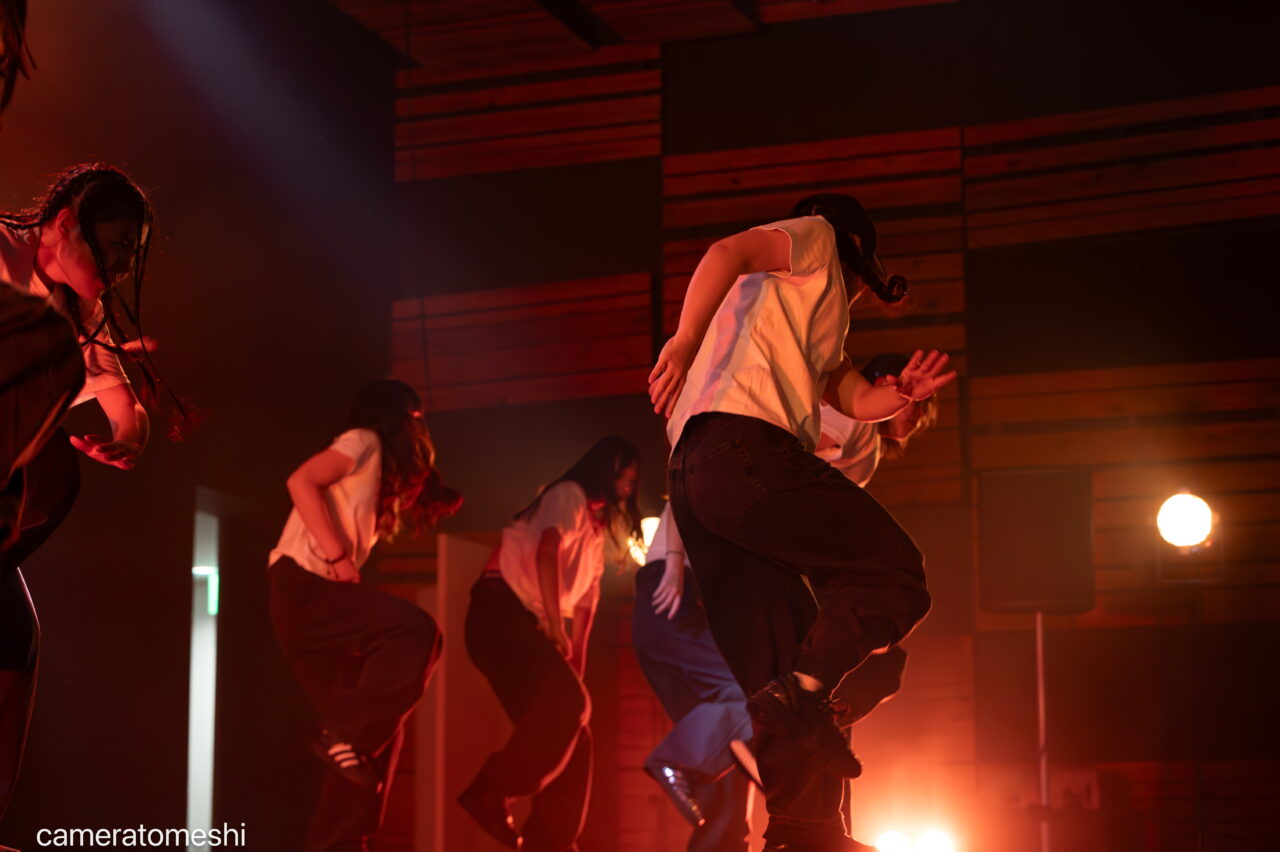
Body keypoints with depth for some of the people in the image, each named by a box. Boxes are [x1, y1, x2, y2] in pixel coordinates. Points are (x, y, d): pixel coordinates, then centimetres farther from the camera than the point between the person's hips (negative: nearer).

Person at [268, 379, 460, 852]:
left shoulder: (381, 474, 27)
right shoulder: (365, 441, 1)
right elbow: (301, 482, -15)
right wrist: (339, 557, -19)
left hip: (318, 597, 9)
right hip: (302, 585, -9)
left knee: (380, 725, 3)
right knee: (416, 632, -27)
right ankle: (344, 736, -19)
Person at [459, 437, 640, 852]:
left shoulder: (596, 529, 27)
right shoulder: (570, 495, -1)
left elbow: (586, 600, 21)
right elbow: (547, 553, -17)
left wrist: (575, 660, 11)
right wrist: (556, 628, -22)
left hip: (529, 626, 10)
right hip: (501, 611, -10)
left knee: (572, 738, 2)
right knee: (566, 702, -27)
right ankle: (491, 793, -23)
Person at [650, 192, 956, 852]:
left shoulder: (817, 316, 41)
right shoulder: (816, 239, 16)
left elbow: (854, 399, 26)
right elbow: (727, 253, -5)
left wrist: (902, 393, 6)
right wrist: (684, 344, -14)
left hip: (694, 477, 9)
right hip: (744, 451, -9)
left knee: (776, 681, 2)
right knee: (893, 574, -11)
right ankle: (798, 696, -26)